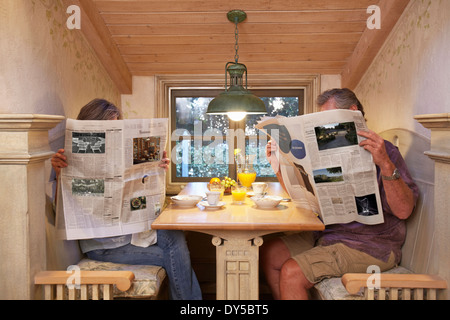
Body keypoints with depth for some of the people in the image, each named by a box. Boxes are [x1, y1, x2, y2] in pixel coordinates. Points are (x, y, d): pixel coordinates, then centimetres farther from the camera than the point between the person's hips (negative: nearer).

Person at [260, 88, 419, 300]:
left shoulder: (383, 151, -8)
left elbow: (403, 210, -19)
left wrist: (385, 164, -32)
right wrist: (279, 163, 5)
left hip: (369, 246, -8)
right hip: (326, 234, 8)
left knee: (291, 272, -21)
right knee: (268, 253, -3)